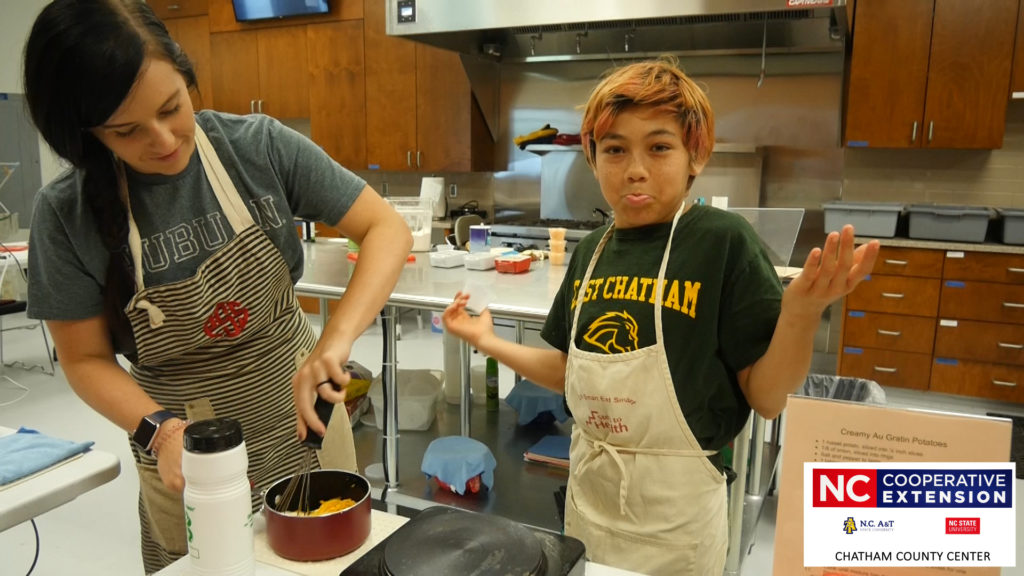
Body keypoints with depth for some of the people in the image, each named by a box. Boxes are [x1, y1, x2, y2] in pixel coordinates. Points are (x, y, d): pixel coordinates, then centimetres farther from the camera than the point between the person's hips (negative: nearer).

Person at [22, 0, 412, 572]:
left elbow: (387, 228, -17)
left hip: (303, 417, 1)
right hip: (191, 459, 0)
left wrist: (337, 339, -32)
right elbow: (86, 359, -5)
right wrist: (158, 428, -24)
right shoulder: (66, 213, -13)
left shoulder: (258, 145, -14)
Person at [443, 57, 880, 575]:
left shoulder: (723, 243, -17)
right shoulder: (591, 252, -1)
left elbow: (767, 398, -15)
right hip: (588, 493, 5)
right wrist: (487, 342, 7)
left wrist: (801, 312, -31)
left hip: (674, 511, -5)